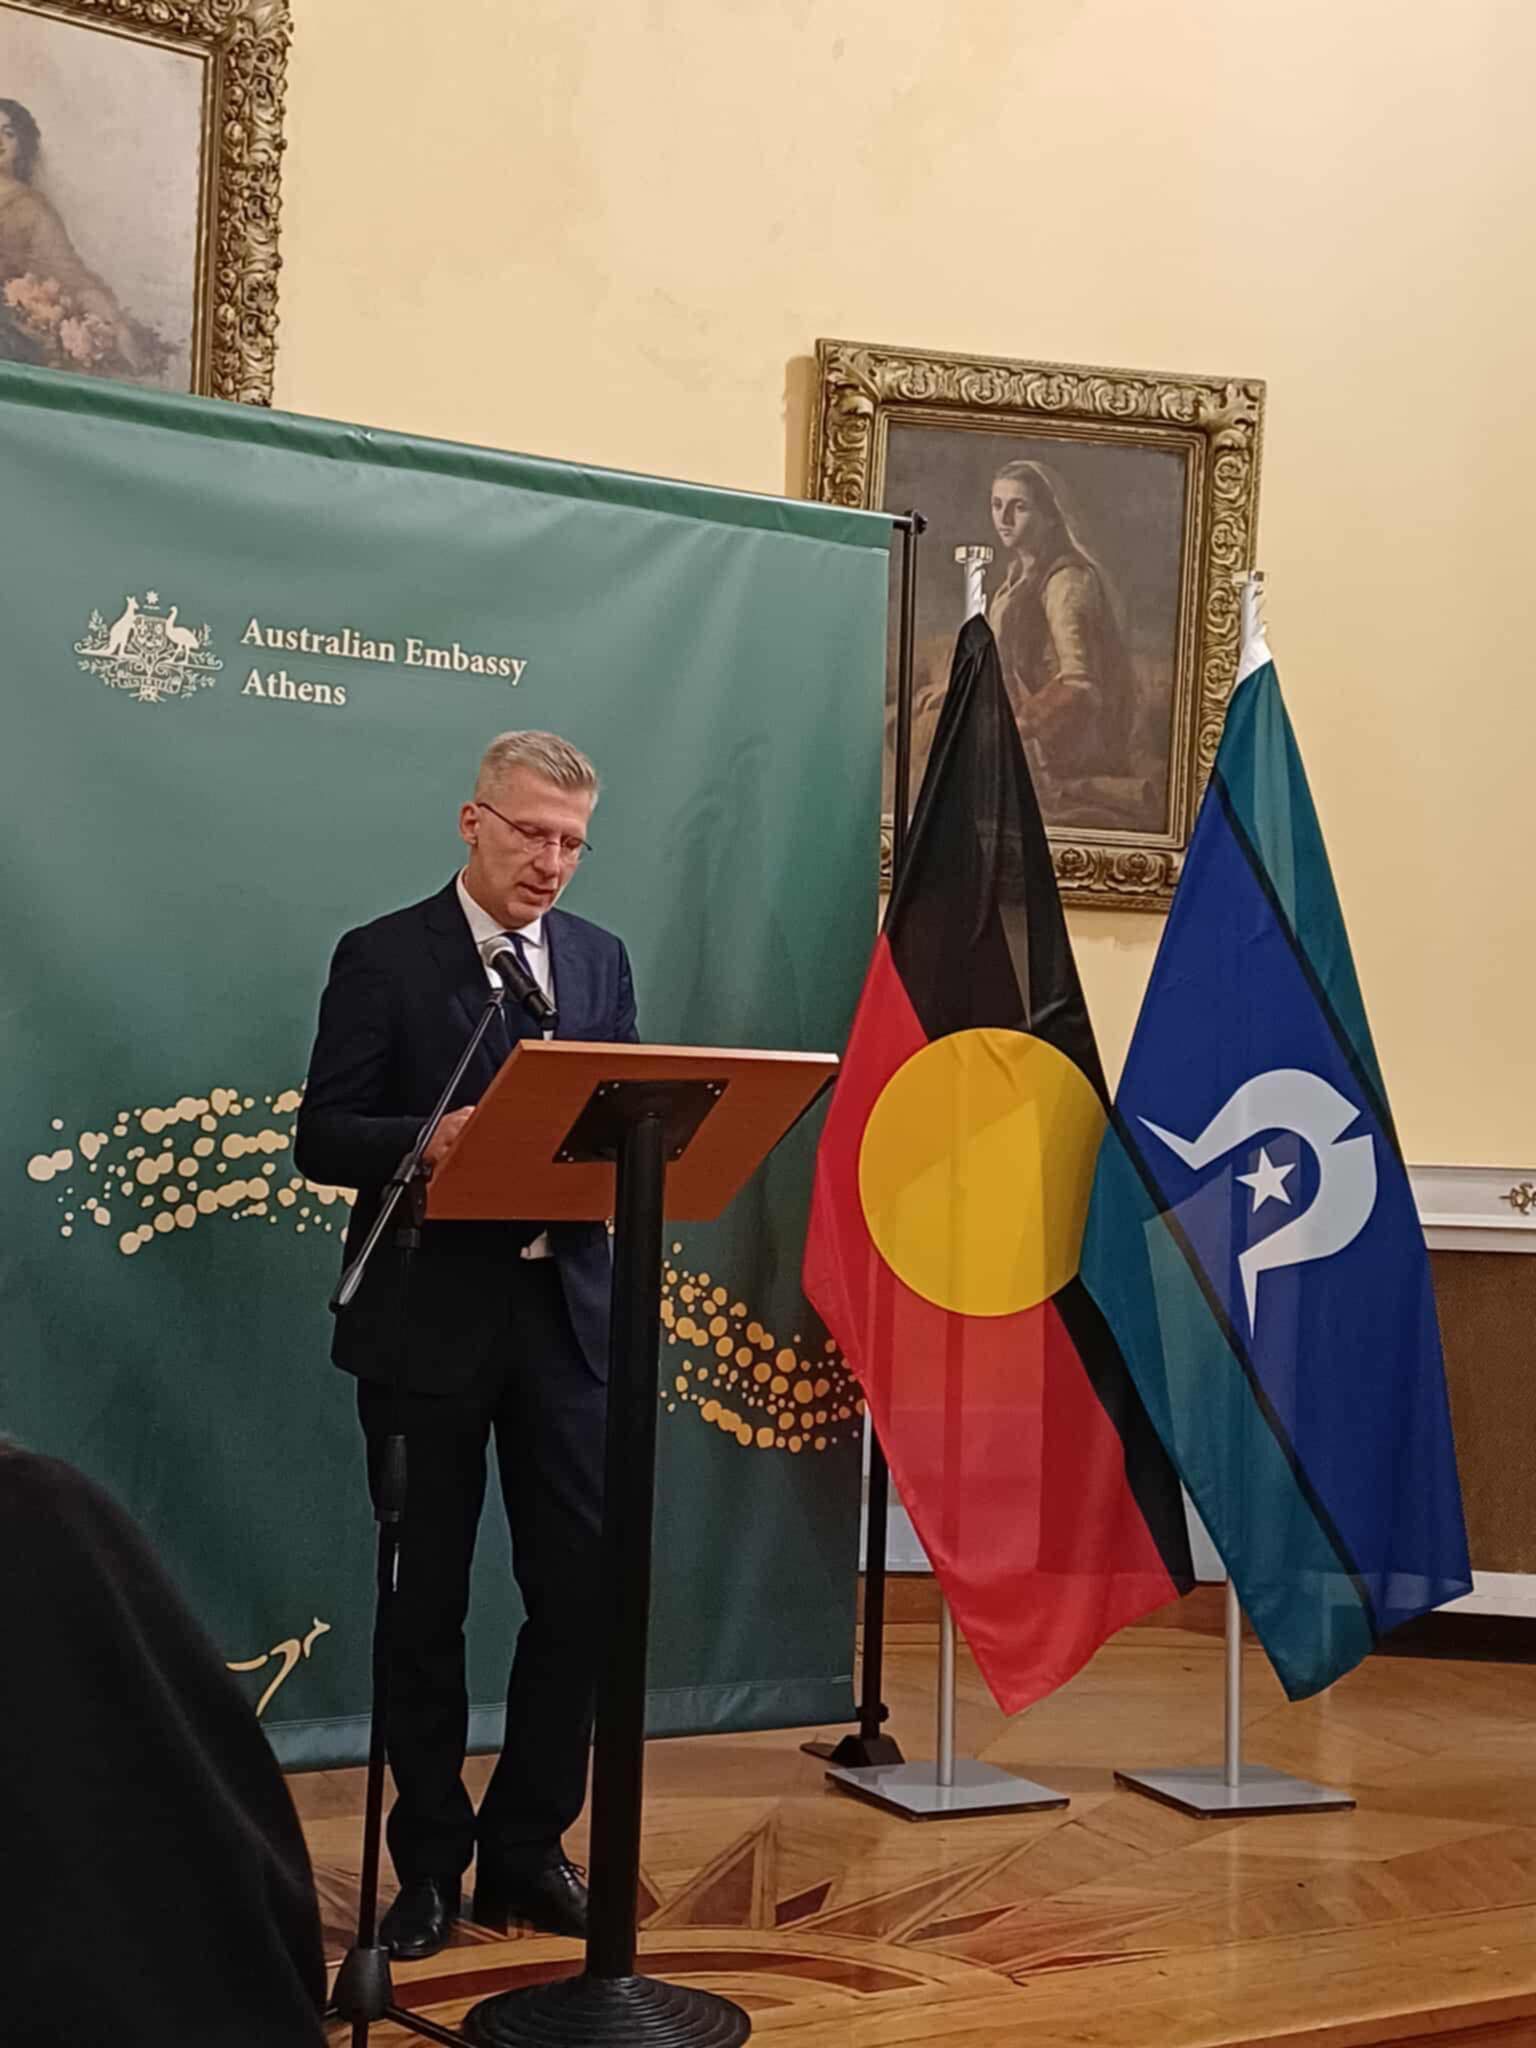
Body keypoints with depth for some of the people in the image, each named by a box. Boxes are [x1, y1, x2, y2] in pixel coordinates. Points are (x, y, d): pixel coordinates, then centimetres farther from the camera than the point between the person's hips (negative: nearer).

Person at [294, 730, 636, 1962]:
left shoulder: (600, 960, 11)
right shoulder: (382, 959, -2)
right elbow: (322, 1138, -7)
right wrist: (427, 1142, -25)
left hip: (563, 1310, 4)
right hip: (428, 1318, -3)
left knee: (581, 1587, 4)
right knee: (427, 1603, 7)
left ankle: (526, 1849, 22)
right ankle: (432, 1864, 22)